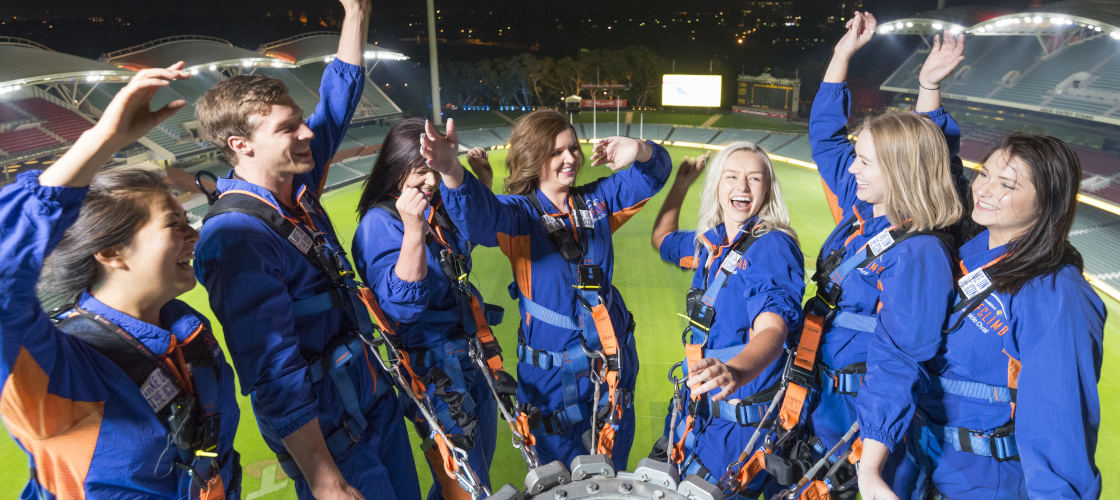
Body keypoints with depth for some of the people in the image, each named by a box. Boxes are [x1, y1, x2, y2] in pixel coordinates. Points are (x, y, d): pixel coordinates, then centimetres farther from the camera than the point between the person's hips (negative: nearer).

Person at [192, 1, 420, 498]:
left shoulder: (298, 187, 0)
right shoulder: (236, 237, -24)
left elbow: (338, 99, 12)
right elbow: (276, 375, -26)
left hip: (375, 397, 8)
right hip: (325, 434, -8)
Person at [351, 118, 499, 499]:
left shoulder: (439, 208, 2)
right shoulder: (378, 223, -17)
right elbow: (402, 306, -27)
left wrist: (483, 184, 7)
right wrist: (413, 230, -36)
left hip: (470, 349, 8)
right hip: (431, 364, -7)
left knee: (481, 464, 23)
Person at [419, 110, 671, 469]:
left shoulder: (597, 200, 2)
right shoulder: (520, 213, -13)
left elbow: (653, 174, 2)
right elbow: (480, 217, -34)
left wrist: (639, 152, -23)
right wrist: (453, 173, -56)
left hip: (614, 359, 4)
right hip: (554, 371, -4)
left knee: (612, 477, 24)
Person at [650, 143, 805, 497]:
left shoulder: (772, 247, -19)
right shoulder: (709, 241, 4)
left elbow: (771, 330, -34)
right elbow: (662, 239, 27)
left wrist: (735, 372, -54)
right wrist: (681, 183, 21)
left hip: (745, 420, -8)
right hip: (700, 410, 8)